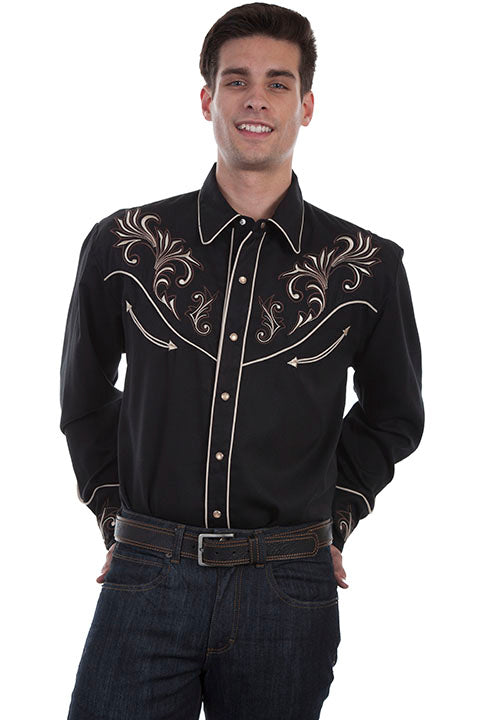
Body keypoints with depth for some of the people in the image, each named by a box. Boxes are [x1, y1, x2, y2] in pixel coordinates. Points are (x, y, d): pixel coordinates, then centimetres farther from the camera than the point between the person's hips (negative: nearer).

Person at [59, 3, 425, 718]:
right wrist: (114, 517, 10)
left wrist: (335, 519, 10)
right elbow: (85, 396, 16)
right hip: (146, 579, 0)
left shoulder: (369, 268, 1)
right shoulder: (121, 246, 2)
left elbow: (393, 414, 16)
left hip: (288, 587, 0)